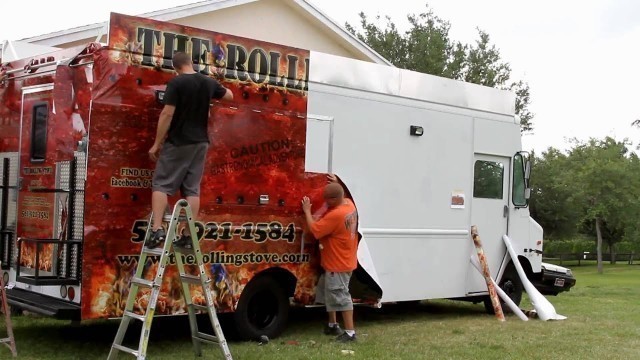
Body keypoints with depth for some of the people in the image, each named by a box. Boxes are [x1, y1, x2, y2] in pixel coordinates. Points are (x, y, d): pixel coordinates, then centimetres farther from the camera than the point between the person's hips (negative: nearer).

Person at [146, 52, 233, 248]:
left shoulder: (176, 83, -11)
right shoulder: (209, 82, 7)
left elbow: (167, 114, -15)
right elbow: (230, 95, 25)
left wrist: (157, 143, -9)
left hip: (177, 142, -5)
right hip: (200, 142, 5)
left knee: (161, 184, 1)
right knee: (192, 189, 7)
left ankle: (157, 229, -12)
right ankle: (189, 235, 6)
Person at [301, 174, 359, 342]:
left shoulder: (335, 215, -29)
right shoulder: (349, 204, 0)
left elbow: (315, 229, -23)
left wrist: (307, 211, -11)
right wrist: (336, 184, 18)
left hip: (338, 265, -10)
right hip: (342, 261, 10)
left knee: (341, 296, -4)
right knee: (329, 292, 21)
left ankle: (350, 332, 2)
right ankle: (332, 325, 32)